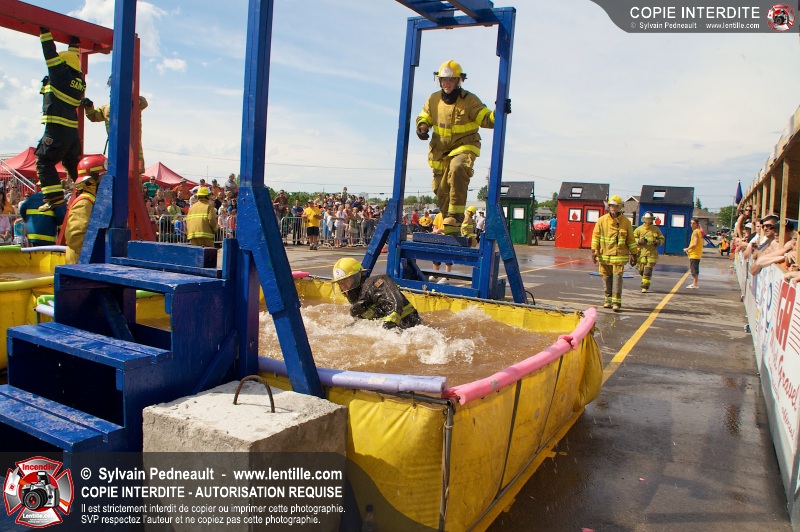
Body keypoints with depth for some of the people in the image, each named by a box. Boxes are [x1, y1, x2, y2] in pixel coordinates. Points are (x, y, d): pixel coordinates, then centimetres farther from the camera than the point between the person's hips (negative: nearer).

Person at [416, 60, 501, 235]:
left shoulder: (469, 100, -6)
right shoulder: (434, 100, 5)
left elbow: (485, 119, -12)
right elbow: (424, 117, 18)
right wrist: (422, 126, -5)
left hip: (464, 146, -5)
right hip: (440, 150, 5)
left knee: (457, 168, -37)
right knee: (441, 190, 4)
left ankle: (456, 214, -31)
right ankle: (451, 228, 17)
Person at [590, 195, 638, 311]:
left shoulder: (626, 222, 3)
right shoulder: (601, 220, 3)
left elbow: (631, 240, 8)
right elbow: (595, 236, 3)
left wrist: (633, 254, 8)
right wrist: (594, 251, -5)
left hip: (619, 256, -1)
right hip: (604, 255, 2)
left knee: (617, 278, -8)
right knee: (606, 278, 9)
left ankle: (616, 302, -5)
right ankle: (608, 299, 22)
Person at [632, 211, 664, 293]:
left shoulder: (656, 229, 8)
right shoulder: (639, 229, 4)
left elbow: (662, 238, 18)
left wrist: (658, 242, -4)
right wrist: (639, 241, -14)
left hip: (652, 253, -1)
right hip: (641, 252, 1)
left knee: (647, 271, -10)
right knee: (641, 270, 7)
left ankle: (645, 287, -5)